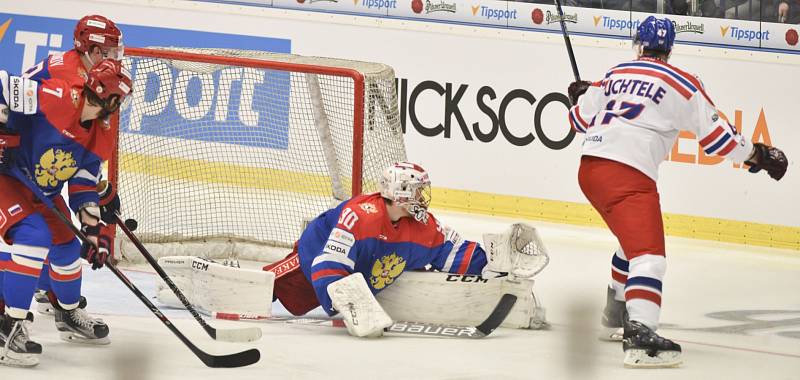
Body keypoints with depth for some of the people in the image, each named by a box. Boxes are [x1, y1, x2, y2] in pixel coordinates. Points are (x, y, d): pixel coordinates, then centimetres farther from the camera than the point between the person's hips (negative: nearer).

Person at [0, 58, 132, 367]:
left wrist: (93, 230, -3)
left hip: (43, 192, 9)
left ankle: (69, 315, 45)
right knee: (33, 236, -27)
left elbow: (84, 187, 4)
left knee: (67, 247, 17)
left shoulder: (102, 137, -2)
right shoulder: (54, 97, -28)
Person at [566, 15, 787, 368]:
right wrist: (757, 154, 19)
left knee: (634, 240, 30)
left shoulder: (614, 75, 18)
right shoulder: (682, 84, 4)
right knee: (648, 254, -17)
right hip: (628, 174, -7)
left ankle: (616, 315, 44)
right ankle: (639, 333, -37)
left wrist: (581, 96, 50)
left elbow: (581, 119, 27)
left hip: (589, 167, 7)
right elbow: (715, 134, 5)